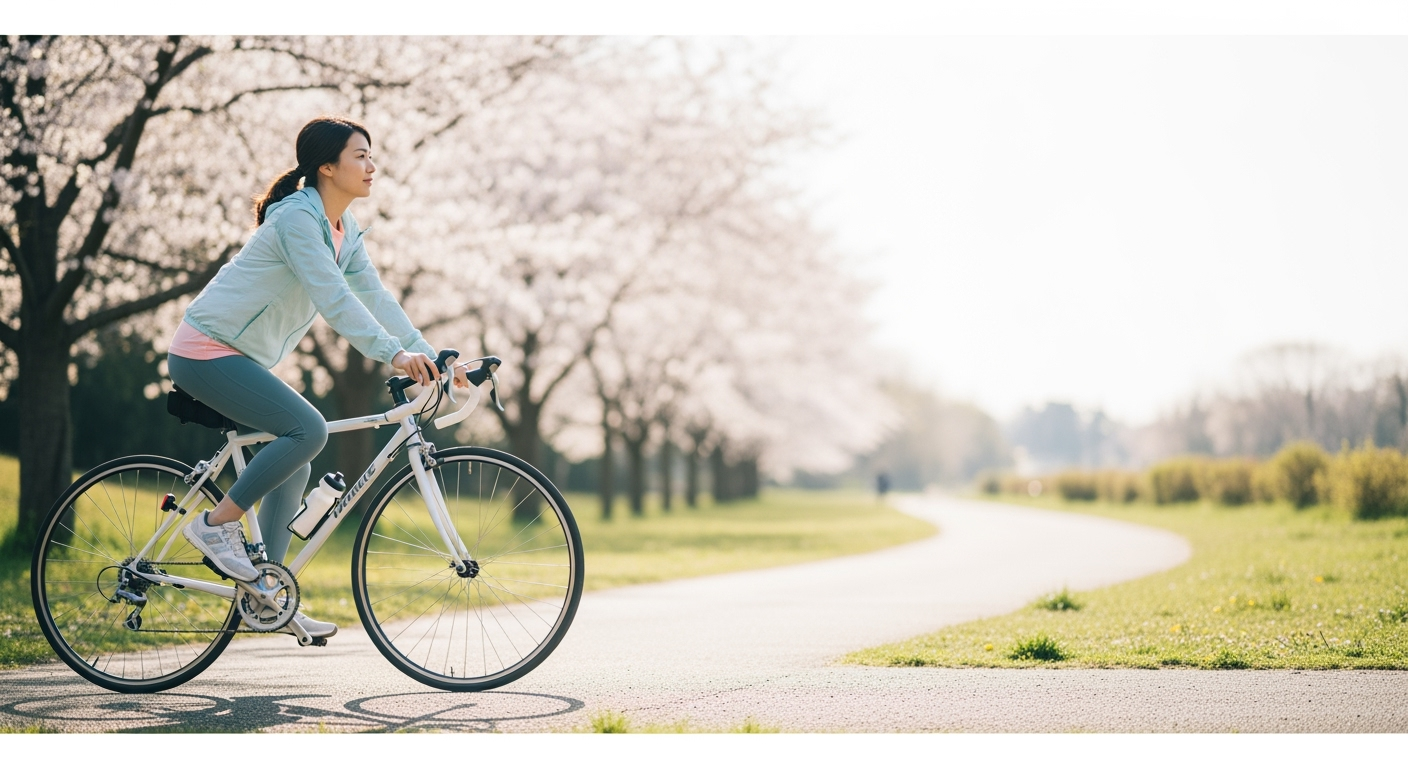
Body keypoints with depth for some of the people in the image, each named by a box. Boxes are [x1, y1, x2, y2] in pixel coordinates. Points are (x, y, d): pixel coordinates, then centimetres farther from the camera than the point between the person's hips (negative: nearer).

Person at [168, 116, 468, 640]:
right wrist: (394, 354, -33)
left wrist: (429, 356, 1)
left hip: (239, 358, 10)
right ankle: (216, 524, -11)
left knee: (294, 469, 9)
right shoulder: (297, 217, -18)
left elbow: (375, 297, 10)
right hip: (207, 351, -10)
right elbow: (333, 298, -27)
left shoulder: (344, 231, 10)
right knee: (308, 429, -23)